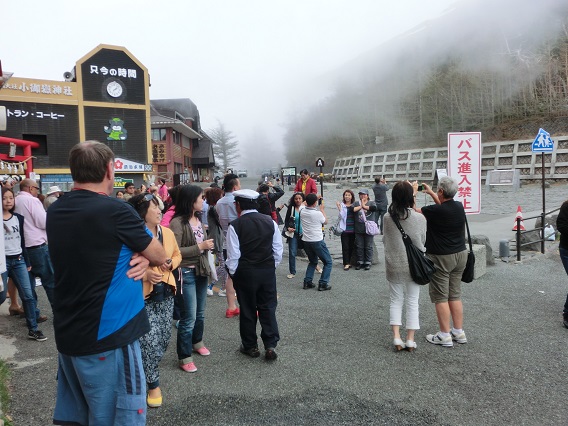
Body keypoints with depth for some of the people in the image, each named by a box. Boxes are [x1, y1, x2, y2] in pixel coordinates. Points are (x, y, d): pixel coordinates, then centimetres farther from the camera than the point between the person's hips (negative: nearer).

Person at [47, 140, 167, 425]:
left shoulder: (55, 212, 5)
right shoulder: (116, 211, -19)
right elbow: (160, 257, -7)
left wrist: (139, 257, -6)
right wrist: (144, 256, 12)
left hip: (67, 333, 8)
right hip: (106, 335, -8)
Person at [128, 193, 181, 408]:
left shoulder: (167, 233, 3)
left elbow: (177, 254, 16)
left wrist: (171, 264, -5)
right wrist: (144, 273, -23)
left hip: (165, 292, 6)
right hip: (142, 294, -6)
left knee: (163, 338, 12)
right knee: (149, 340, -6)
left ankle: (145, 369, 39)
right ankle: (153, 384, 14)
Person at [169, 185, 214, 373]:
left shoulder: (198, 218, 8)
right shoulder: (177, 222, -17)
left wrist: (207, 245, 3)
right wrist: (200, 247, -21)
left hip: (201, 270, 8)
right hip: (186, 273, -8)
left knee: (200, 313, 20)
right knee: (189, 317, -3)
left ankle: (197, 342, 41)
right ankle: (184, 357, 12)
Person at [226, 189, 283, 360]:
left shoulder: (235, 225, -12)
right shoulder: (270, 222, -1)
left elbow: (233, 255, -10)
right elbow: (278, 250, 2)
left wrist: (233, 273, 4)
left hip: (245, 272, -2)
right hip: (268, 271, 3)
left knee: (247, 309, 11)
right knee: (268, 308, 12)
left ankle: (250, 346, 24)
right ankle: (270, 346, 11)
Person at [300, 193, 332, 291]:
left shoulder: (302, 212, -2)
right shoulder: (318, 213, -17)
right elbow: (325, 221, 4)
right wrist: (322, 209, 14)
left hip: (305, 241, 6)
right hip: (317, 241, -6)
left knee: (313, 261, 24)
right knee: (328, 262, 8)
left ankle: (307, 282, 16)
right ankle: (323, 284, 3)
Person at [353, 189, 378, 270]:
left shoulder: (371, 203, 3)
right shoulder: (356, 203, 9)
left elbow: (374, 208, -19)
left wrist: (364, 206, -10)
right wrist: (360, 206, -8)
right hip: (358, 229, 2)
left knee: (368, 247, 4)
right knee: (359, 247, 8)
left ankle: (368, 263, 14)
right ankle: (360, 262, 20)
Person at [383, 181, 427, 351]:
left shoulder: (388, 218, -9)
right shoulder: (419, 218, -13)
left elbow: (385, 240, 3)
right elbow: (423, 241, 0)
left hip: (394, 266, 1)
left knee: (396, 300, 14)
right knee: (412, 302, 11)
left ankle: (396, 337, 8)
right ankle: (410, 340, 15)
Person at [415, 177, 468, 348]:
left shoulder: (435, 211, -21)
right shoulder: (459, 206, 0)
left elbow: (413, 209, -5)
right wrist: (430, 192, 26)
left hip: (441, 258, -7)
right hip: (460, 254, 7)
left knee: (441, 297, 2)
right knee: (455, 295, 15)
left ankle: (445, 336, 9)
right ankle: (459, 332, 22)